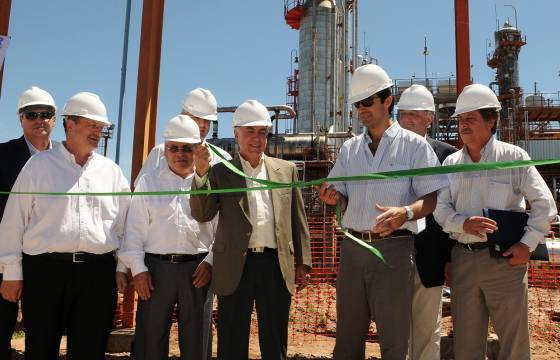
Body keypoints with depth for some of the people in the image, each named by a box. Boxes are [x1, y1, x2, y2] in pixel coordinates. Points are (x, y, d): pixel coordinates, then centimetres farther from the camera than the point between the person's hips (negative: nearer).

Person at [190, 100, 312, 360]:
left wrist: (302, 263, 7)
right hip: (235, 268, -1)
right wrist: (201, 174, -17)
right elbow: (202, 214, -5)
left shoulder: (286, 170, 10)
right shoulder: (220, 172, 5)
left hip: (276, 265, 1)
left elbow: (298, 220, 11)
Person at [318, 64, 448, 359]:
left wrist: (405, 212, -25)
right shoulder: (349, 148, 14)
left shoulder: (413, 145, 1)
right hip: (352, 246, 4)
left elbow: (434, 198, -5)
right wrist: (334, 197, -7)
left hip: (394, 248, -4)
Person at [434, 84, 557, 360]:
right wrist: (463, 223, -17)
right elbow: (440, 208, 3)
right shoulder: (451, 163, 10)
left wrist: (528, 244, -10)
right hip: (462, 258, 3)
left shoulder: (514, 157, 1)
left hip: (504, 259, -3)